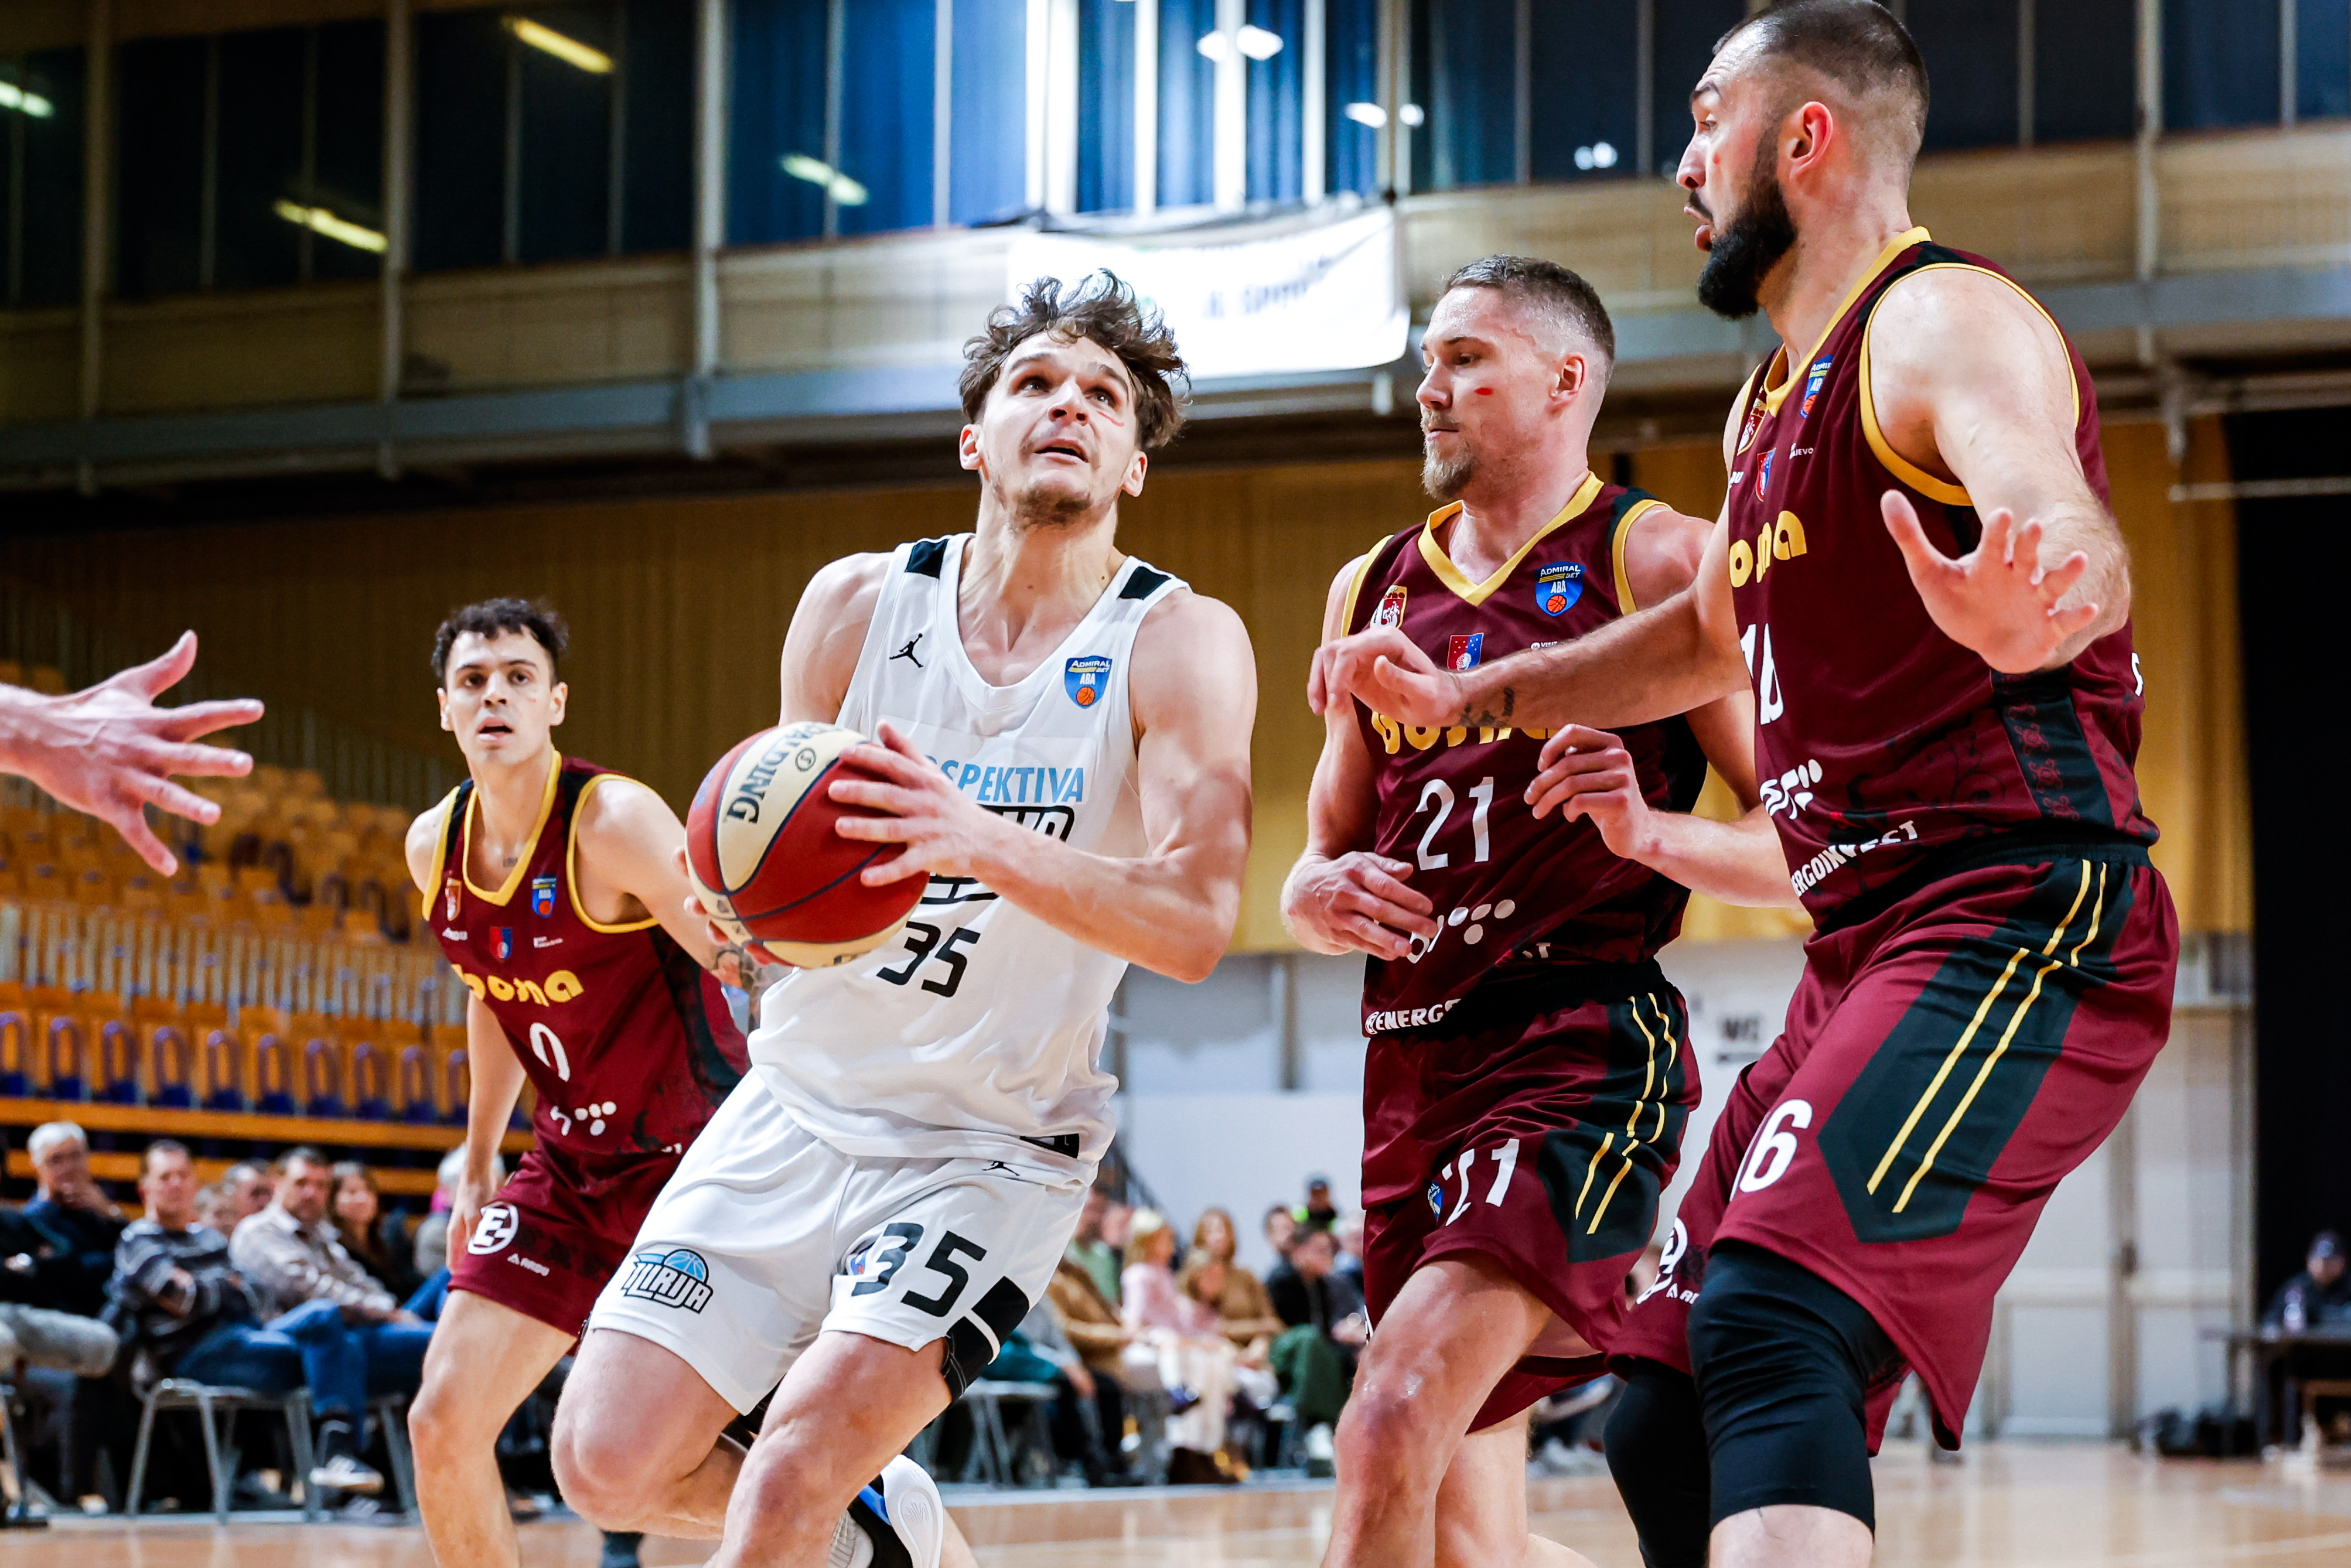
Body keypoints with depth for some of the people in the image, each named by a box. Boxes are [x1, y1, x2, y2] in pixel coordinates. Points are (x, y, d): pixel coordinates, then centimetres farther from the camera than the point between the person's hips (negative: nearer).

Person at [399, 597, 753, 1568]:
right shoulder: (434, 849, 2)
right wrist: (477, 1169, 24)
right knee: (444, 1423, -1)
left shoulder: (614, 822, -19)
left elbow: (739, 959, -32)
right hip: (571, 1167, 7)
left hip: (695, 1157, -7)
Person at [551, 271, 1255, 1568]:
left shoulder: (1181, 643, -11)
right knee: (608, 1462, -3)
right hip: (801, 1104, 4)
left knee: (802, 1460, -23)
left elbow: (1196, 922, -24)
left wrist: (986, 843, -41)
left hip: (992, 1144, -4)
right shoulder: (859, 602, -1)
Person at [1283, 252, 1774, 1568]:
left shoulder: (1655, 559, -2)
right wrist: (1316, 893, 0)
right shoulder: (1373, 590, 16)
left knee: (1395, 1427, -25)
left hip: (1586, 1048, -7)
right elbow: (1326, 854, 23)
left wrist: (1654, 829, -24)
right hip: (1413, 1065, 7)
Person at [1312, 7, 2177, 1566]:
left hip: (2020, 923, -10)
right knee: (1665, 1425, 8)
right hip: (1871, 952, 10)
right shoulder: (1770, 403, 20)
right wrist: (1466, 698, 36)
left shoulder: (1942, 323, -10)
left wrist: (2017, 613, -53)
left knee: (1770, 1320, -31)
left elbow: (2083, 549, -31)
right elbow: (1715, 635, 39)